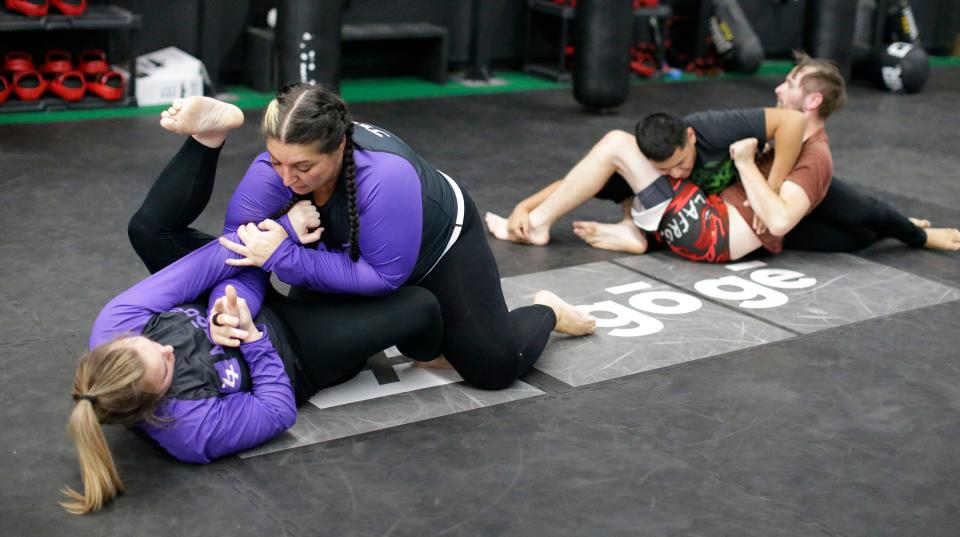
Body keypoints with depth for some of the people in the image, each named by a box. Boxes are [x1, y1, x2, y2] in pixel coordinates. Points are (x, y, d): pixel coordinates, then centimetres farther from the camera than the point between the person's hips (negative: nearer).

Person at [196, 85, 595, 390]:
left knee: (493, 367, -9)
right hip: (353, 248, 5)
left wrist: (284, 257, -43)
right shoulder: (282, 161, -31)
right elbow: (239, 234, -30)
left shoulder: (385, 175, -45)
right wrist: (287, 228, -51)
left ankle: (546, 312, 25)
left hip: (439, 245, -5)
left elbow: (385, 276, -38)